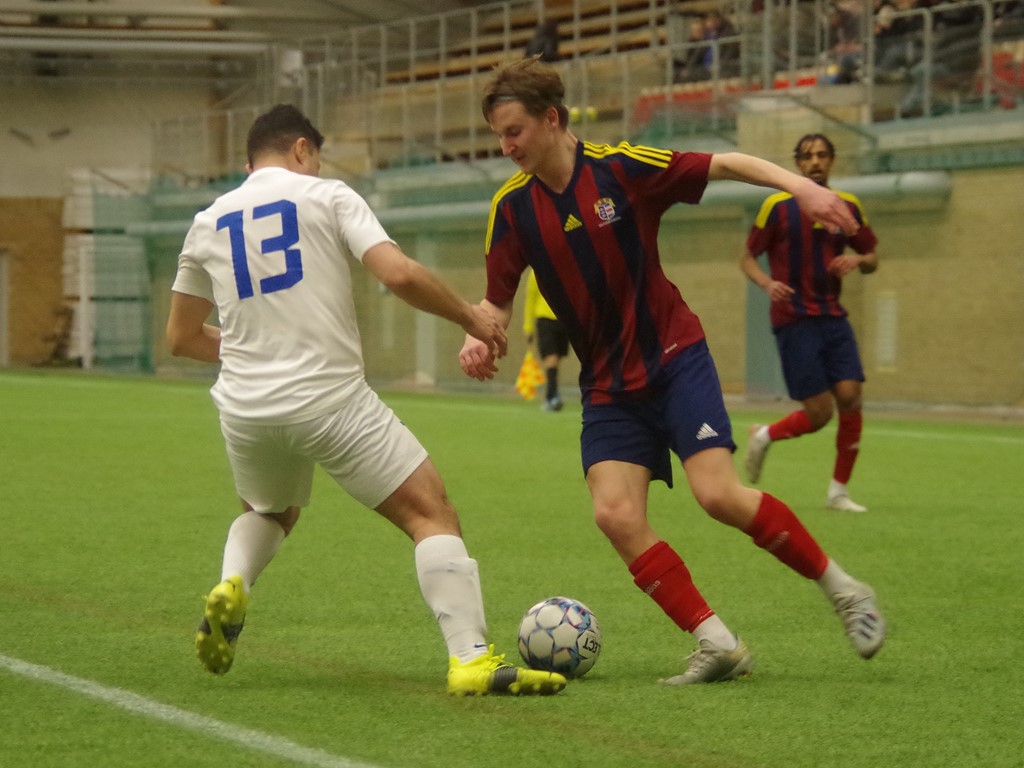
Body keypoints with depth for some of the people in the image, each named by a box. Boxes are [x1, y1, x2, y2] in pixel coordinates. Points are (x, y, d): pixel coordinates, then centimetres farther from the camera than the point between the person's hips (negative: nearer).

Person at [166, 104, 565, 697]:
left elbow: (182, 337, 22)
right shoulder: (326, 196, 2)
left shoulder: (208, 223, 15)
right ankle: (472, 658, -15)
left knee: (268, 514, 33)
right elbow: (399, 274, -12)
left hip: (245, 407, 5)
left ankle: (231, 587, 2)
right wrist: (471, 316, 2)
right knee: (432, 513, 0)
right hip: (331, 398, -5)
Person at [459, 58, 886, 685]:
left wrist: (801, 186, -20)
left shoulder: (621, 168, -12)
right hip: (608, 386, 4)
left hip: (675, 359, -4)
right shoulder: (513, 207, -2)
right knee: (616, 515, -15)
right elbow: (498, 300, 4)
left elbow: (724, 165, -7)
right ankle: (718, 644, -7)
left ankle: (842, 588, 3)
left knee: (720, 495, -18)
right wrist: (479, 336, -18)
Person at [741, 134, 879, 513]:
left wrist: (857, 259, -7)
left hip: (833, 317, 4)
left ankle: (838, 491, 3)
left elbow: (872, 258, 17)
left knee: (850, 397, -10)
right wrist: (767, 283, -18)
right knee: (819, 412, -10)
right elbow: (748, 258, 2)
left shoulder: (848, 206, 9)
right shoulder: (778, 206, -3)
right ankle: (764, 436, 21)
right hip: (794, 320, -4)